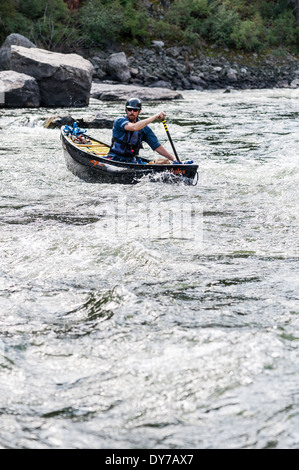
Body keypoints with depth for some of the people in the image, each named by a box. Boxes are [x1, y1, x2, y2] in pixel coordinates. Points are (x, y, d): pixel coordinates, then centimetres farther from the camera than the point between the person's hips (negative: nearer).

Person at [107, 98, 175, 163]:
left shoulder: (144, 128, 5)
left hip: (132, 161, 4)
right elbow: (133, 127, -29)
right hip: (115, 160, -4)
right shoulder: (119, 121, -9)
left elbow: (157, 146, 7)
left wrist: (173, 159, -3)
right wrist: (155, 117, -26)